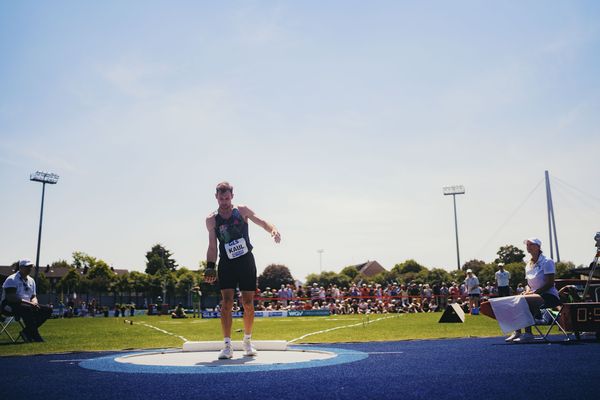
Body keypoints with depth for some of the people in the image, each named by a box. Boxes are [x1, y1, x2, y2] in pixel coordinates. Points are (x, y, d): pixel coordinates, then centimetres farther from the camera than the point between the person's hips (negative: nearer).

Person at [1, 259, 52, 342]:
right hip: (10, 305, -8)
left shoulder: (31, 281, 16)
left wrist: (34, 303, -8)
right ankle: (36, 337, -34)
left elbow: (34, 296, 18)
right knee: (28, 309, -39)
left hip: (28, 305, 8)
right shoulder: (11, 280, -9)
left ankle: (27, 332, -13)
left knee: (48, 309, -11)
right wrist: (28, 302, -27)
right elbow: (10, 298, -21)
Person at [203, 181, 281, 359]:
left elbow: (262, 222, 0)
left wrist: (273, 229, -21)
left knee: (248, 304, 3)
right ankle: (227, 345, -5)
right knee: (227, 302, -11)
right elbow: (212, 246, 3)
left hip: (246, 261, 0)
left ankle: (247, 341, 22)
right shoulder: (212, 220, 3)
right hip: (226, 264, 0)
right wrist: (209, 267, -8)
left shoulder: (242, 211, 3)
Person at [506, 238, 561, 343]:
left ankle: (528, 334, -28)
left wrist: (534, 292, -20)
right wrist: (527, 291, -2)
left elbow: (550, 283, -15)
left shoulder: (547, 262, -7)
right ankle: (517, 331, -13)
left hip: (549, 296, -7)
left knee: (525, 300, -33)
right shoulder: (528, 265, 14)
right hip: (535, 295, 7)